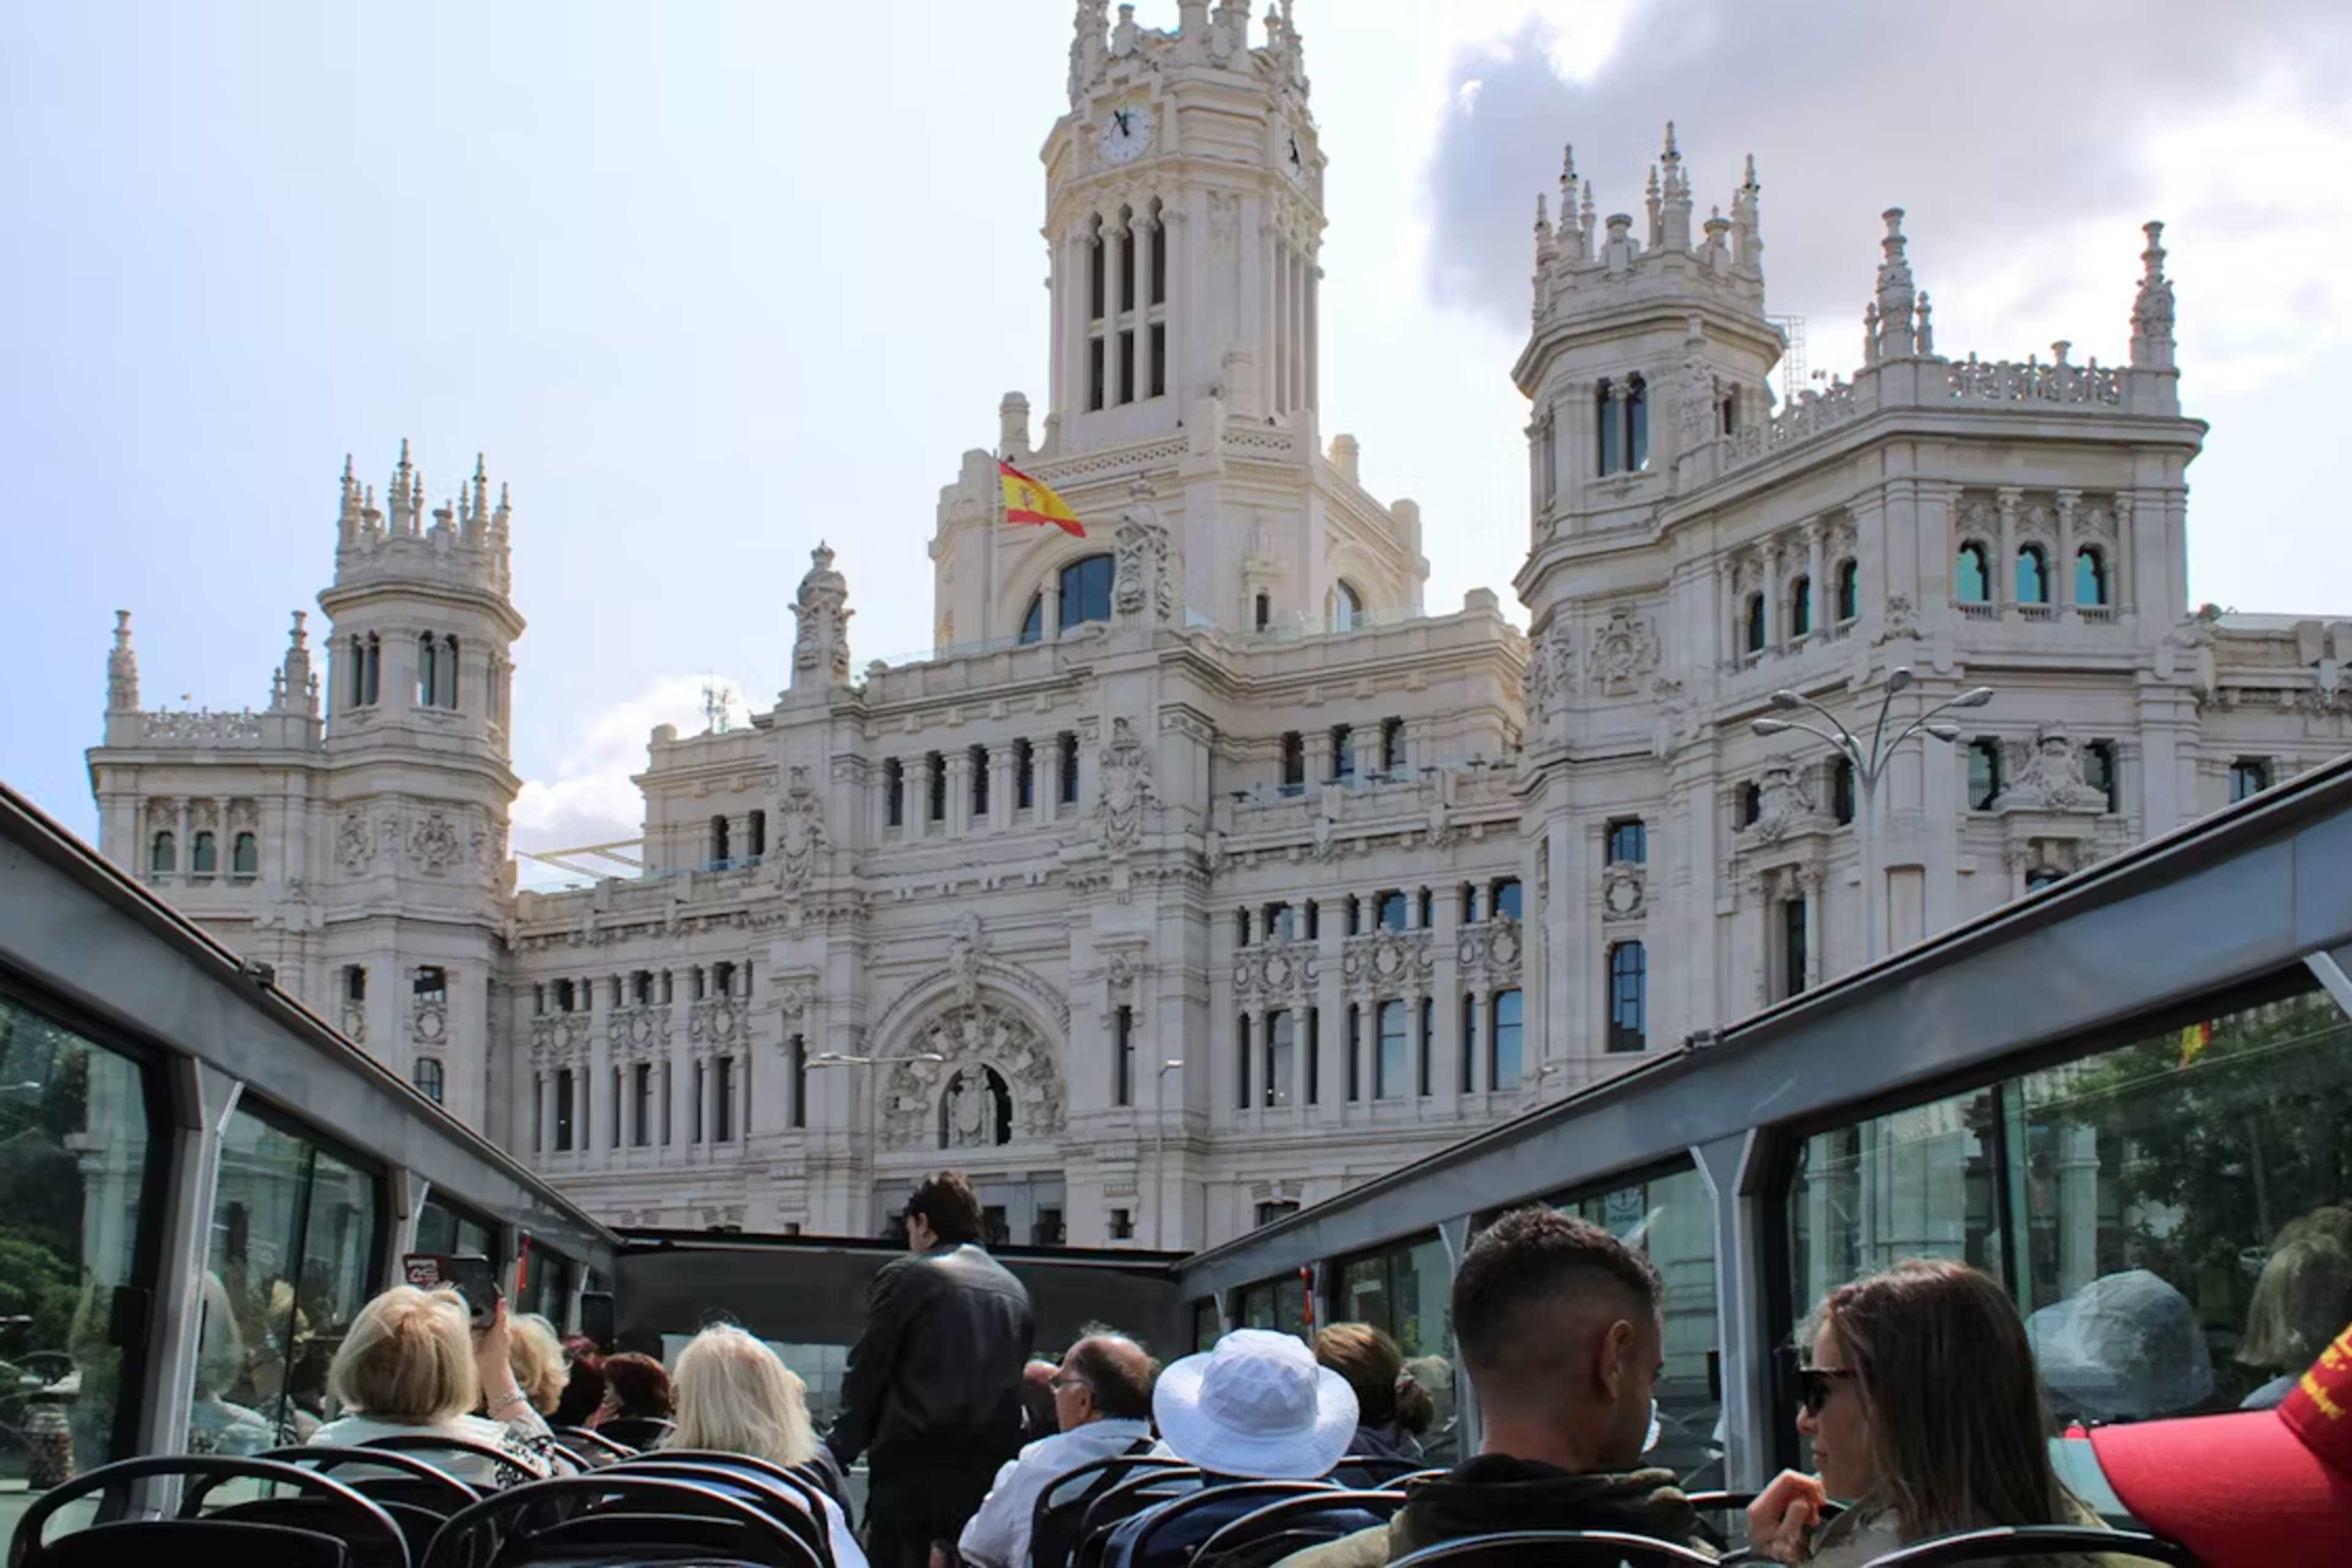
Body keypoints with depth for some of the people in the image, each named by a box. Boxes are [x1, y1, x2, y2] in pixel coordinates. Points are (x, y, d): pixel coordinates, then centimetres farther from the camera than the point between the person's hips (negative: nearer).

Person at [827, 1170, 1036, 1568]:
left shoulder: (903, 1277, -3)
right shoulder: (1015, 1290, 12)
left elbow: (866, 1375, -5)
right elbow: (1015, 1386, 12)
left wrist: (839, 1451, 2)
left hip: (913, 1465, -5)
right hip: (991, 1471, 5)